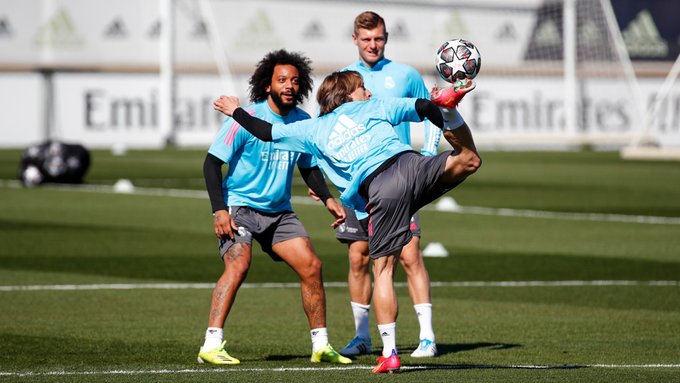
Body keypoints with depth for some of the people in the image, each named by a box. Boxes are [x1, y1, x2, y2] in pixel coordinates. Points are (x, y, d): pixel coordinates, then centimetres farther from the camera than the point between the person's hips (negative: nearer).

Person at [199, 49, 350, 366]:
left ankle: (321, 345, 12)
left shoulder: (303, 122, 3)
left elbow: (309, 167, 18)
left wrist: (327, 198, 1)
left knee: (311, 266, -1)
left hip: (279, 211, 6)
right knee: (238, 265, -26)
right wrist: (219, 209, -21)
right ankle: (211, 345, -26)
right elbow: (212, 162, -13)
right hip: (239, 206, -6)